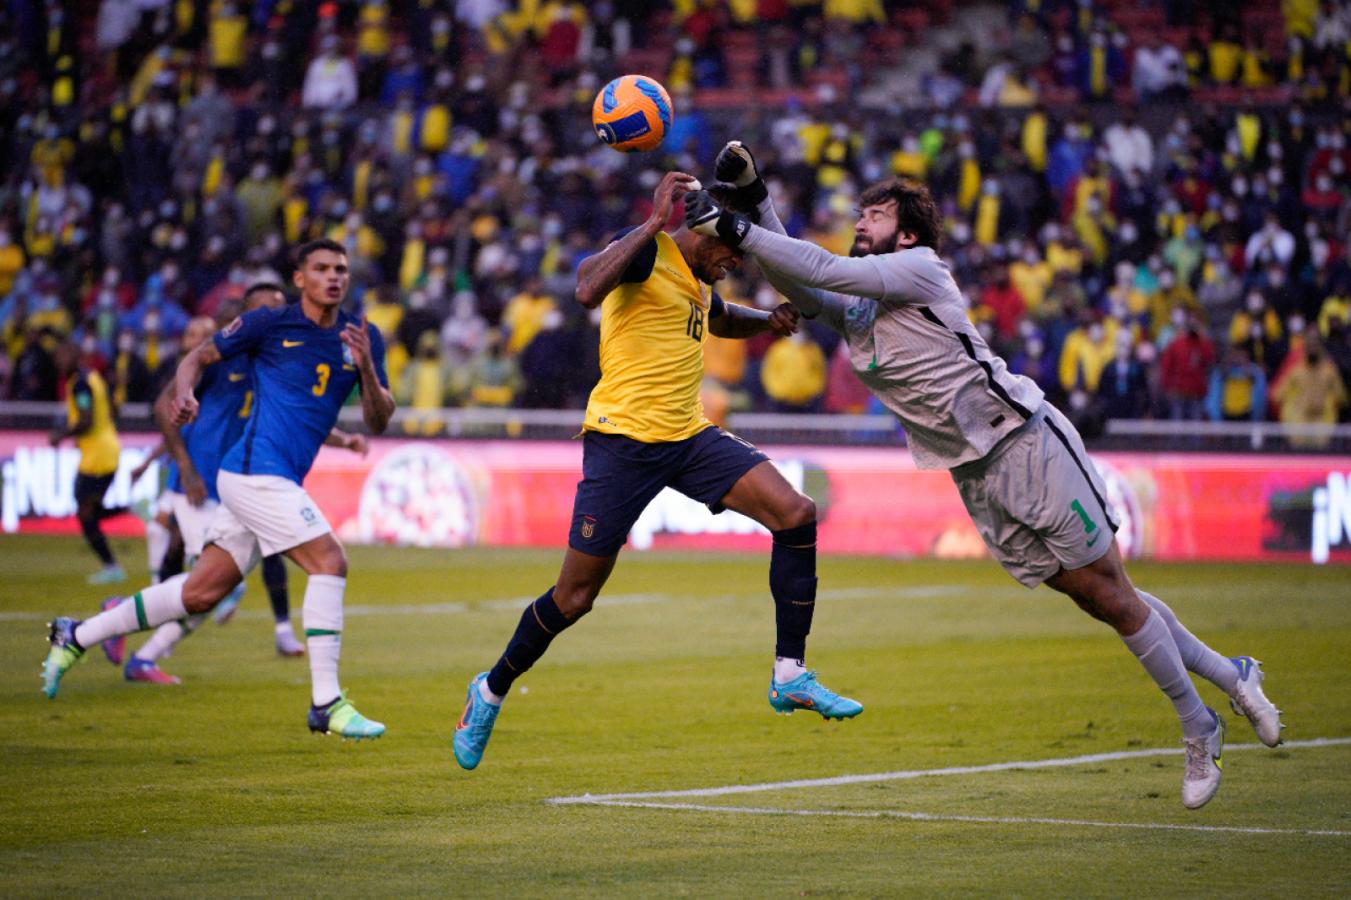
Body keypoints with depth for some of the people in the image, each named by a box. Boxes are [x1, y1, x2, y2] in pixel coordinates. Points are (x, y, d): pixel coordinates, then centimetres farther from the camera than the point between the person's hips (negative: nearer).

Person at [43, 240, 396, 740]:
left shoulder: (363, 338, 10)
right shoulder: (269, 324, -2)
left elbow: (378, 422, 5)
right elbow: (200, 357, 9)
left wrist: (367, 370, -13)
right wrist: (184, 392, -12)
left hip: (279, 481, 7)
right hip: (257, 469, -6)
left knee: (202, 592, 9)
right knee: (329, 562, -18)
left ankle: (76, 637, 21)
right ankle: (326, 705, -17)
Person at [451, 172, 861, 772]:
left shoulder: (698, 279, 17)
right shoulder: (646, 251, -9)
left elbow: (721, 321, 41)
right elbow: (588, 289, -32)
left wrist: (769, 320, 21)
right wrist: (655, 221, -31)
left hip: (689, 438, 8)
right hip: (623, 440, -8)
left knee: (796, 514, -10)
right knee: (576, 595, -2)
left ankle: (790, 675, -3)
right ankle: (491, 692, 22)